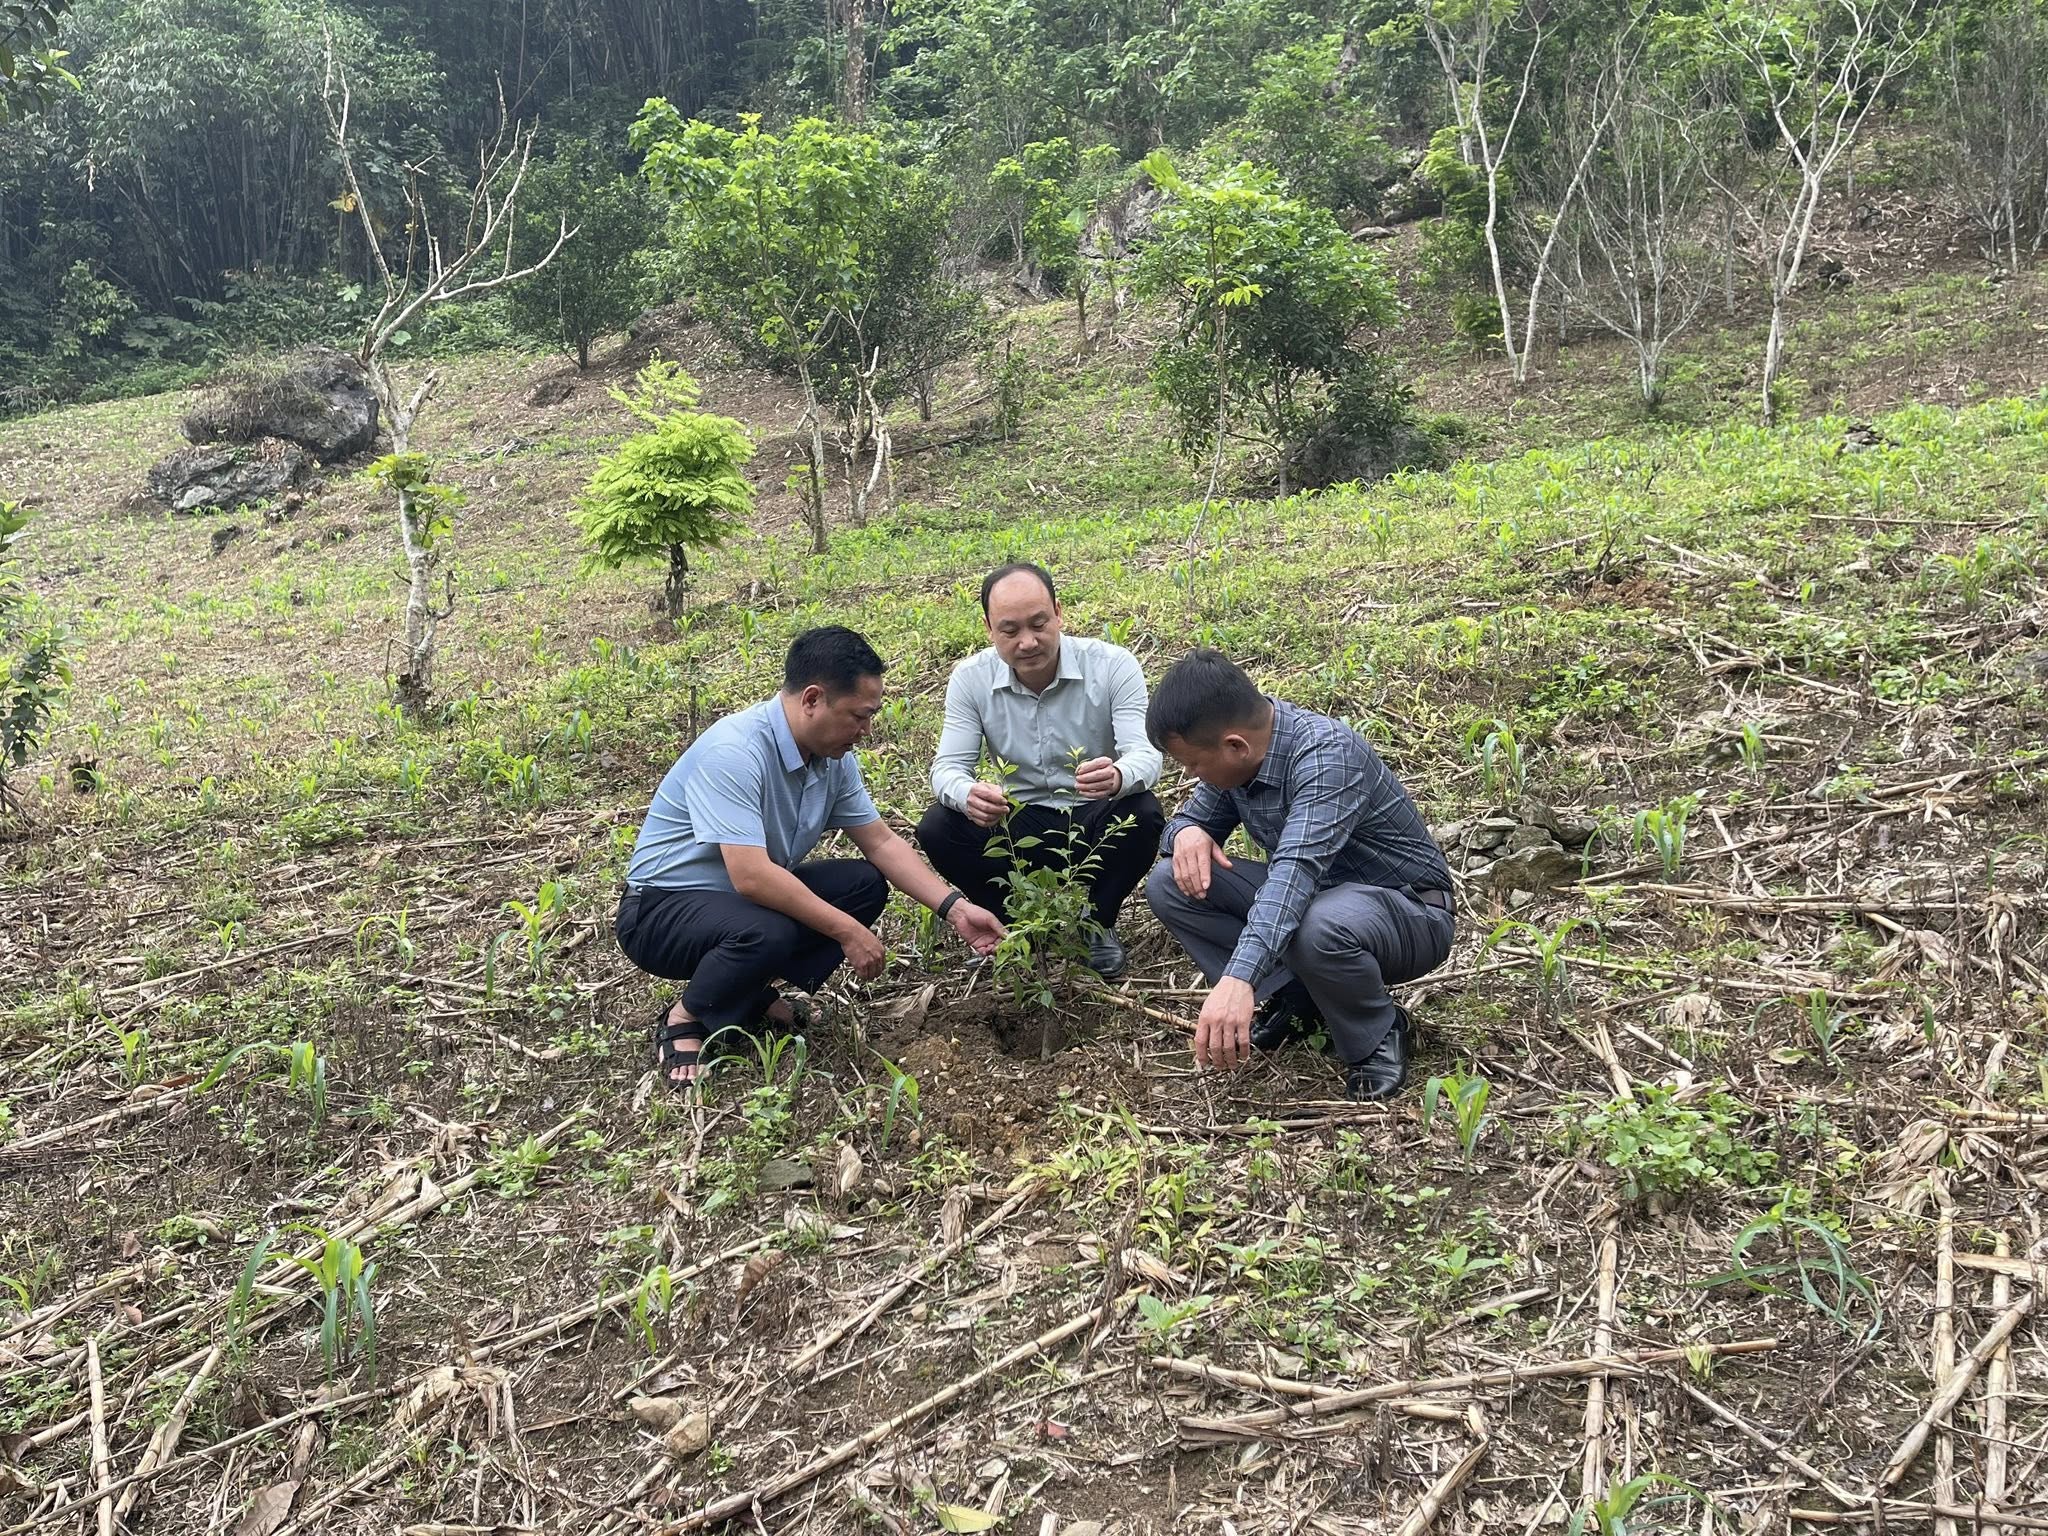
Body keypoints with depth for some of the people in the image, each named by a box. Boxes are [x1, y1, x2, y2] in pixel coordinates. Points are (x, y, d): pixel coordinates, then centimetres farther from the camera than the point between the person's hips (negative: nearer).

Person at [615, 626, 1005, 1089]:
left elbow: (881, 843, 5)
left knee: (865, 883, -7)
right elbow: (750, 876, -35)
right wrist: (847, 932, -27)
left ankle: (755, 997, 1)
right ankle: (684, 1020, -8)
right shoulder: (734, 752, -29)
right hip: (662, 909, -8)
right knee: (766, 934, -36)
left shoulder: (833, 756, -3)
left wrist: (954, 908, -6)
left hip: (752, 897, 8)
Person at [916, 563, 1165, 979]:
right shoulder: (971, 678, -10)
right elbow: (948, 766, -13)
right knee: (936, 830, -24)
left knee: (1143, 814, -33)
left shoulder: (1113, 666, -17)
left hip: (1094, 821, -1)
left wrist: (1118, 776, -51)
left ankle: (1097, 925, -2)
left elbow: (1146, 754, -24)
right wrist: (968, 795, -40)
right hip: (1019, 824, 1)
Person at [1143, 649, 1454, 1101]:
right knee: (1168, 884, -9)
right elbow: (1193, 818, 7)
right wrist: (1187, 833, -20)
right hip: (1311, 894, 7)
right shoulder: (1236, 756, -8)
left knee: (1318, 926, -41)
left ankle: (1379, 1037, -10)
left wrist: (1237, 979, -57)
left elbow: (1296, 868, -45)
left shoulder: (1326, 754, -31)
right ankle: (1288, 996, -1)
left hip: (1409, 911, -7)